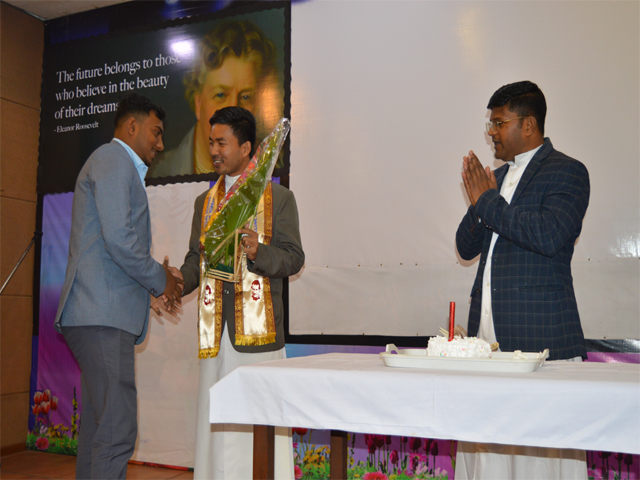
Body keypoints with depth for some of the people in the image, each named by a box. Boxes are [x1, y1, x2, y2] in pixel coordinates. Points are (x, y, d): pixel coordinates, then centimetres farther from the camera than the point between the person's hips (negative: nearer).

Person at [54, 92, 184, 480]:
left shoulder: (120, 166, 27)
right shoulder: (114, 159, -5)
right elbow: (118, 238, -18)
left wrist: (154, 276, 14)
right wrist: (160, 279, -5)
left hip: (102, 314, 11)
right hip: (103, 315, -11)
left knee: (99, 424, 13)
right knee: (117, 429, -11)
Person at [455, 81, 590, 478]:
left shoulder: (567, 172, -2)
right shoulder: (497, 177, 19)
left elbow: (551, 236, -20)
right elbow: (467, 248, 17)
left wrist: (488, 202, -10)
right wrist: (480, 204, -1)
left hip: (540, 334, -6)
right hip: (487, 329, 7)